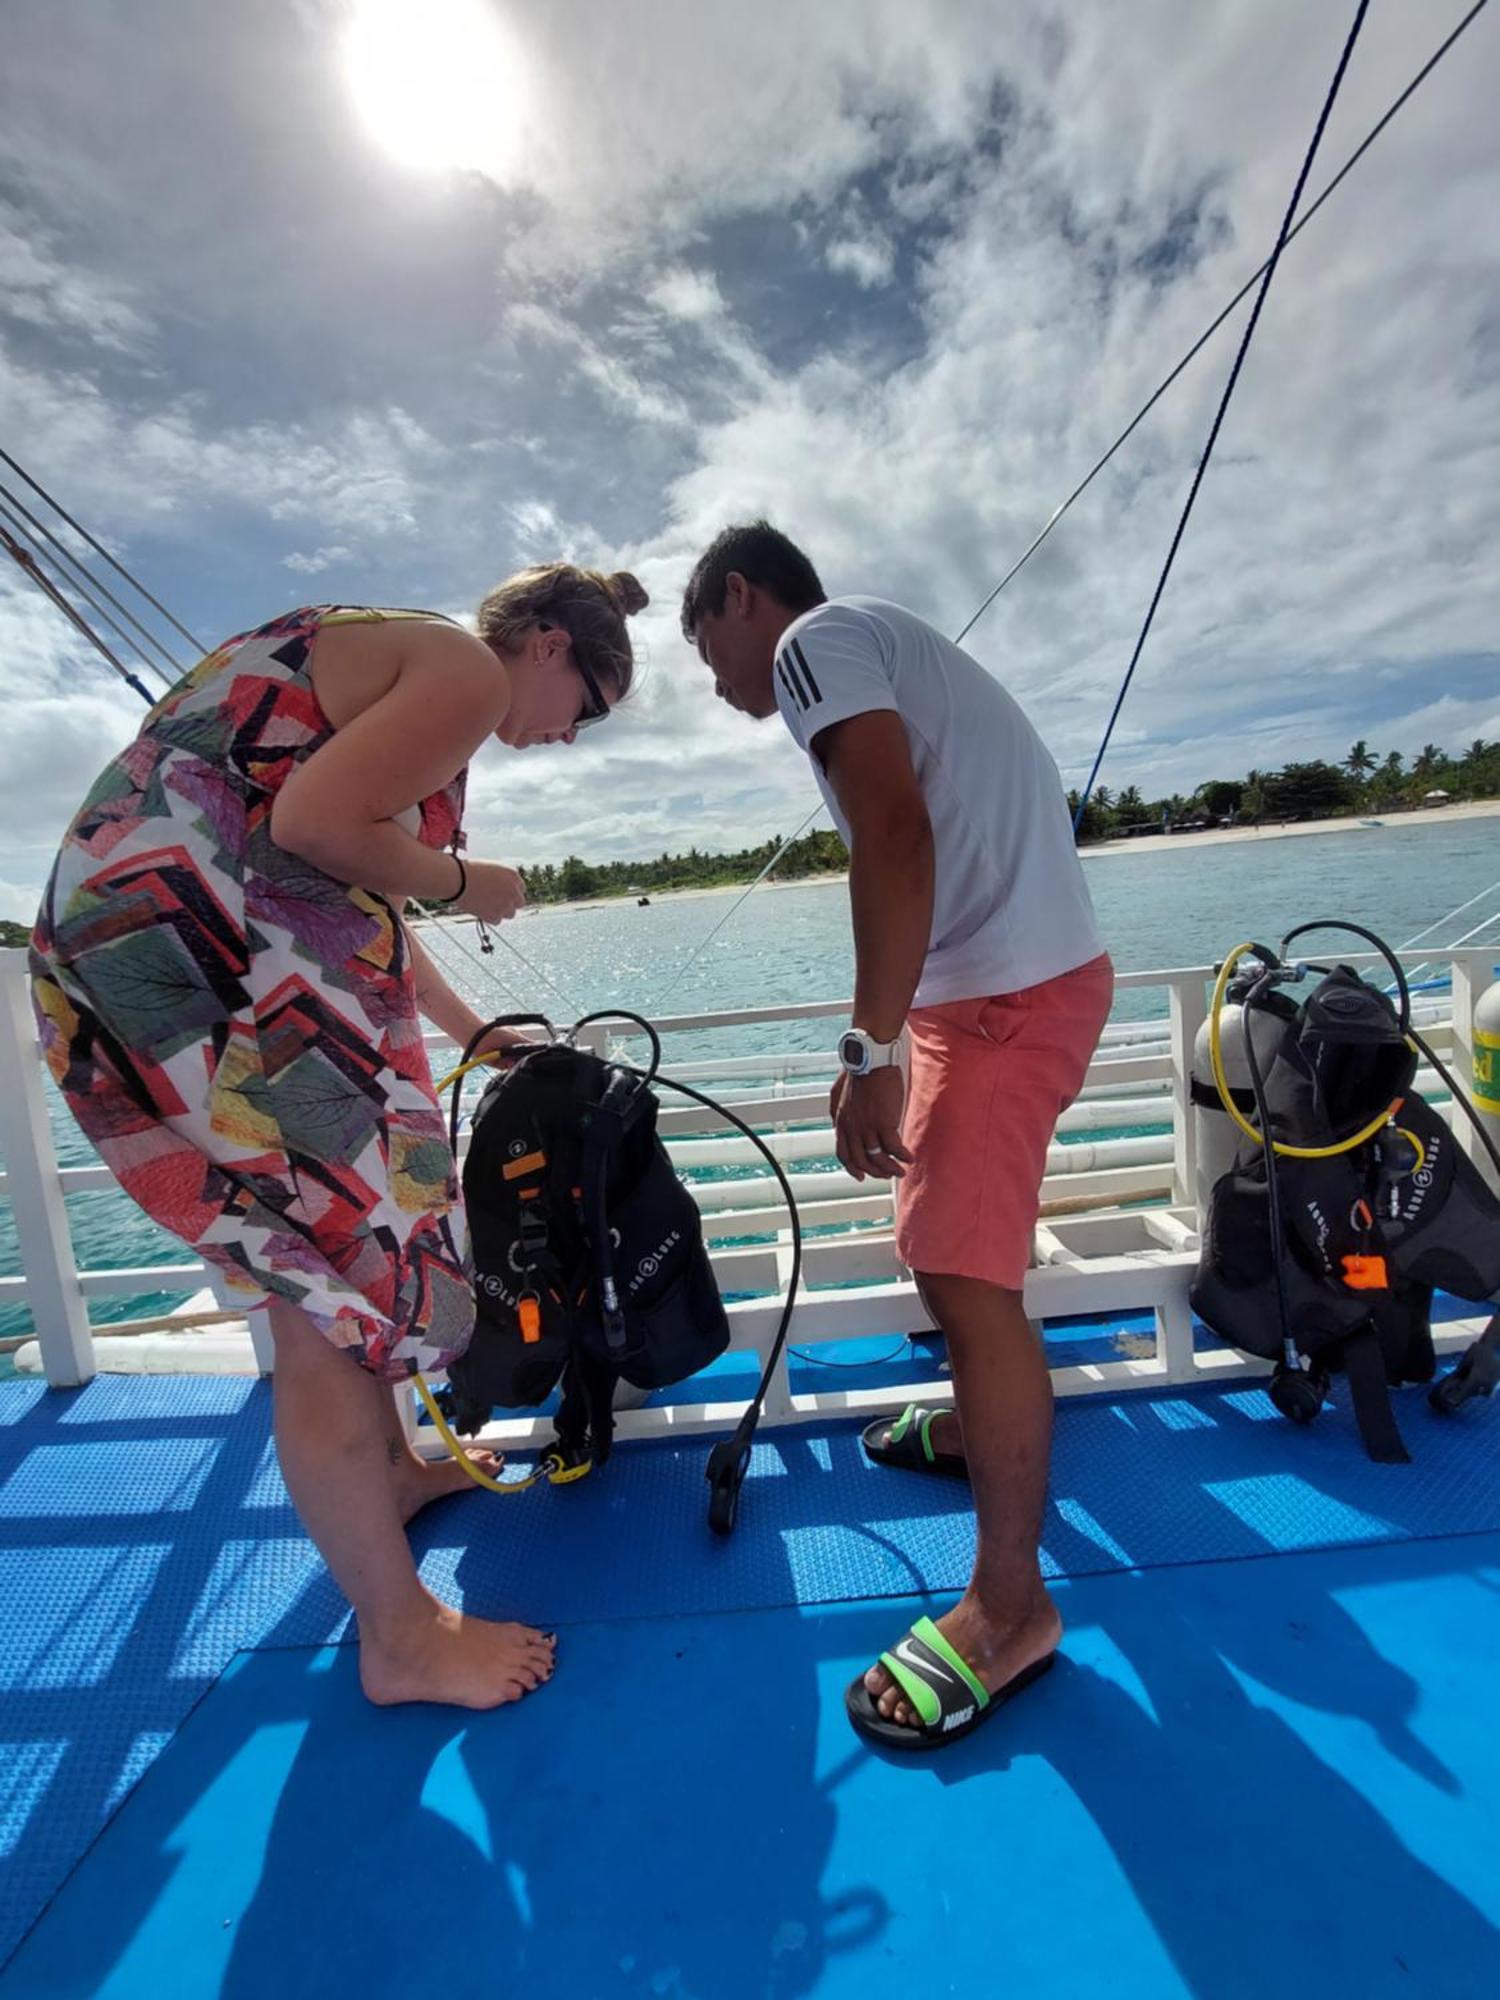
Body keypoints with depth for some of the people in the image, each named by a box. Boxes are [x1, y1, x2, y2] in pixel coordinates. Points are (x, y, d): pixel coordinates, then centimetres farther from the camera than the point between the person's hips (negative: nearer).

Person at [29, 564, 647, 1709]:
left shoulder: (401, 662, 26)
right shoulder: (469, 671, -5)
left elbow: (364, 908, 28)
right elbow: (315, 826, -21)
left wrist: (479, 1033, 33)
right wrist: (460, 881, -3)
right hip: (185, 959, -11)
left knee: (338, 1260, 20)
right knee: (338, 1287, -5)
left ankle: (388, 1470, 41)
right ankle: (399, 1636, 12)